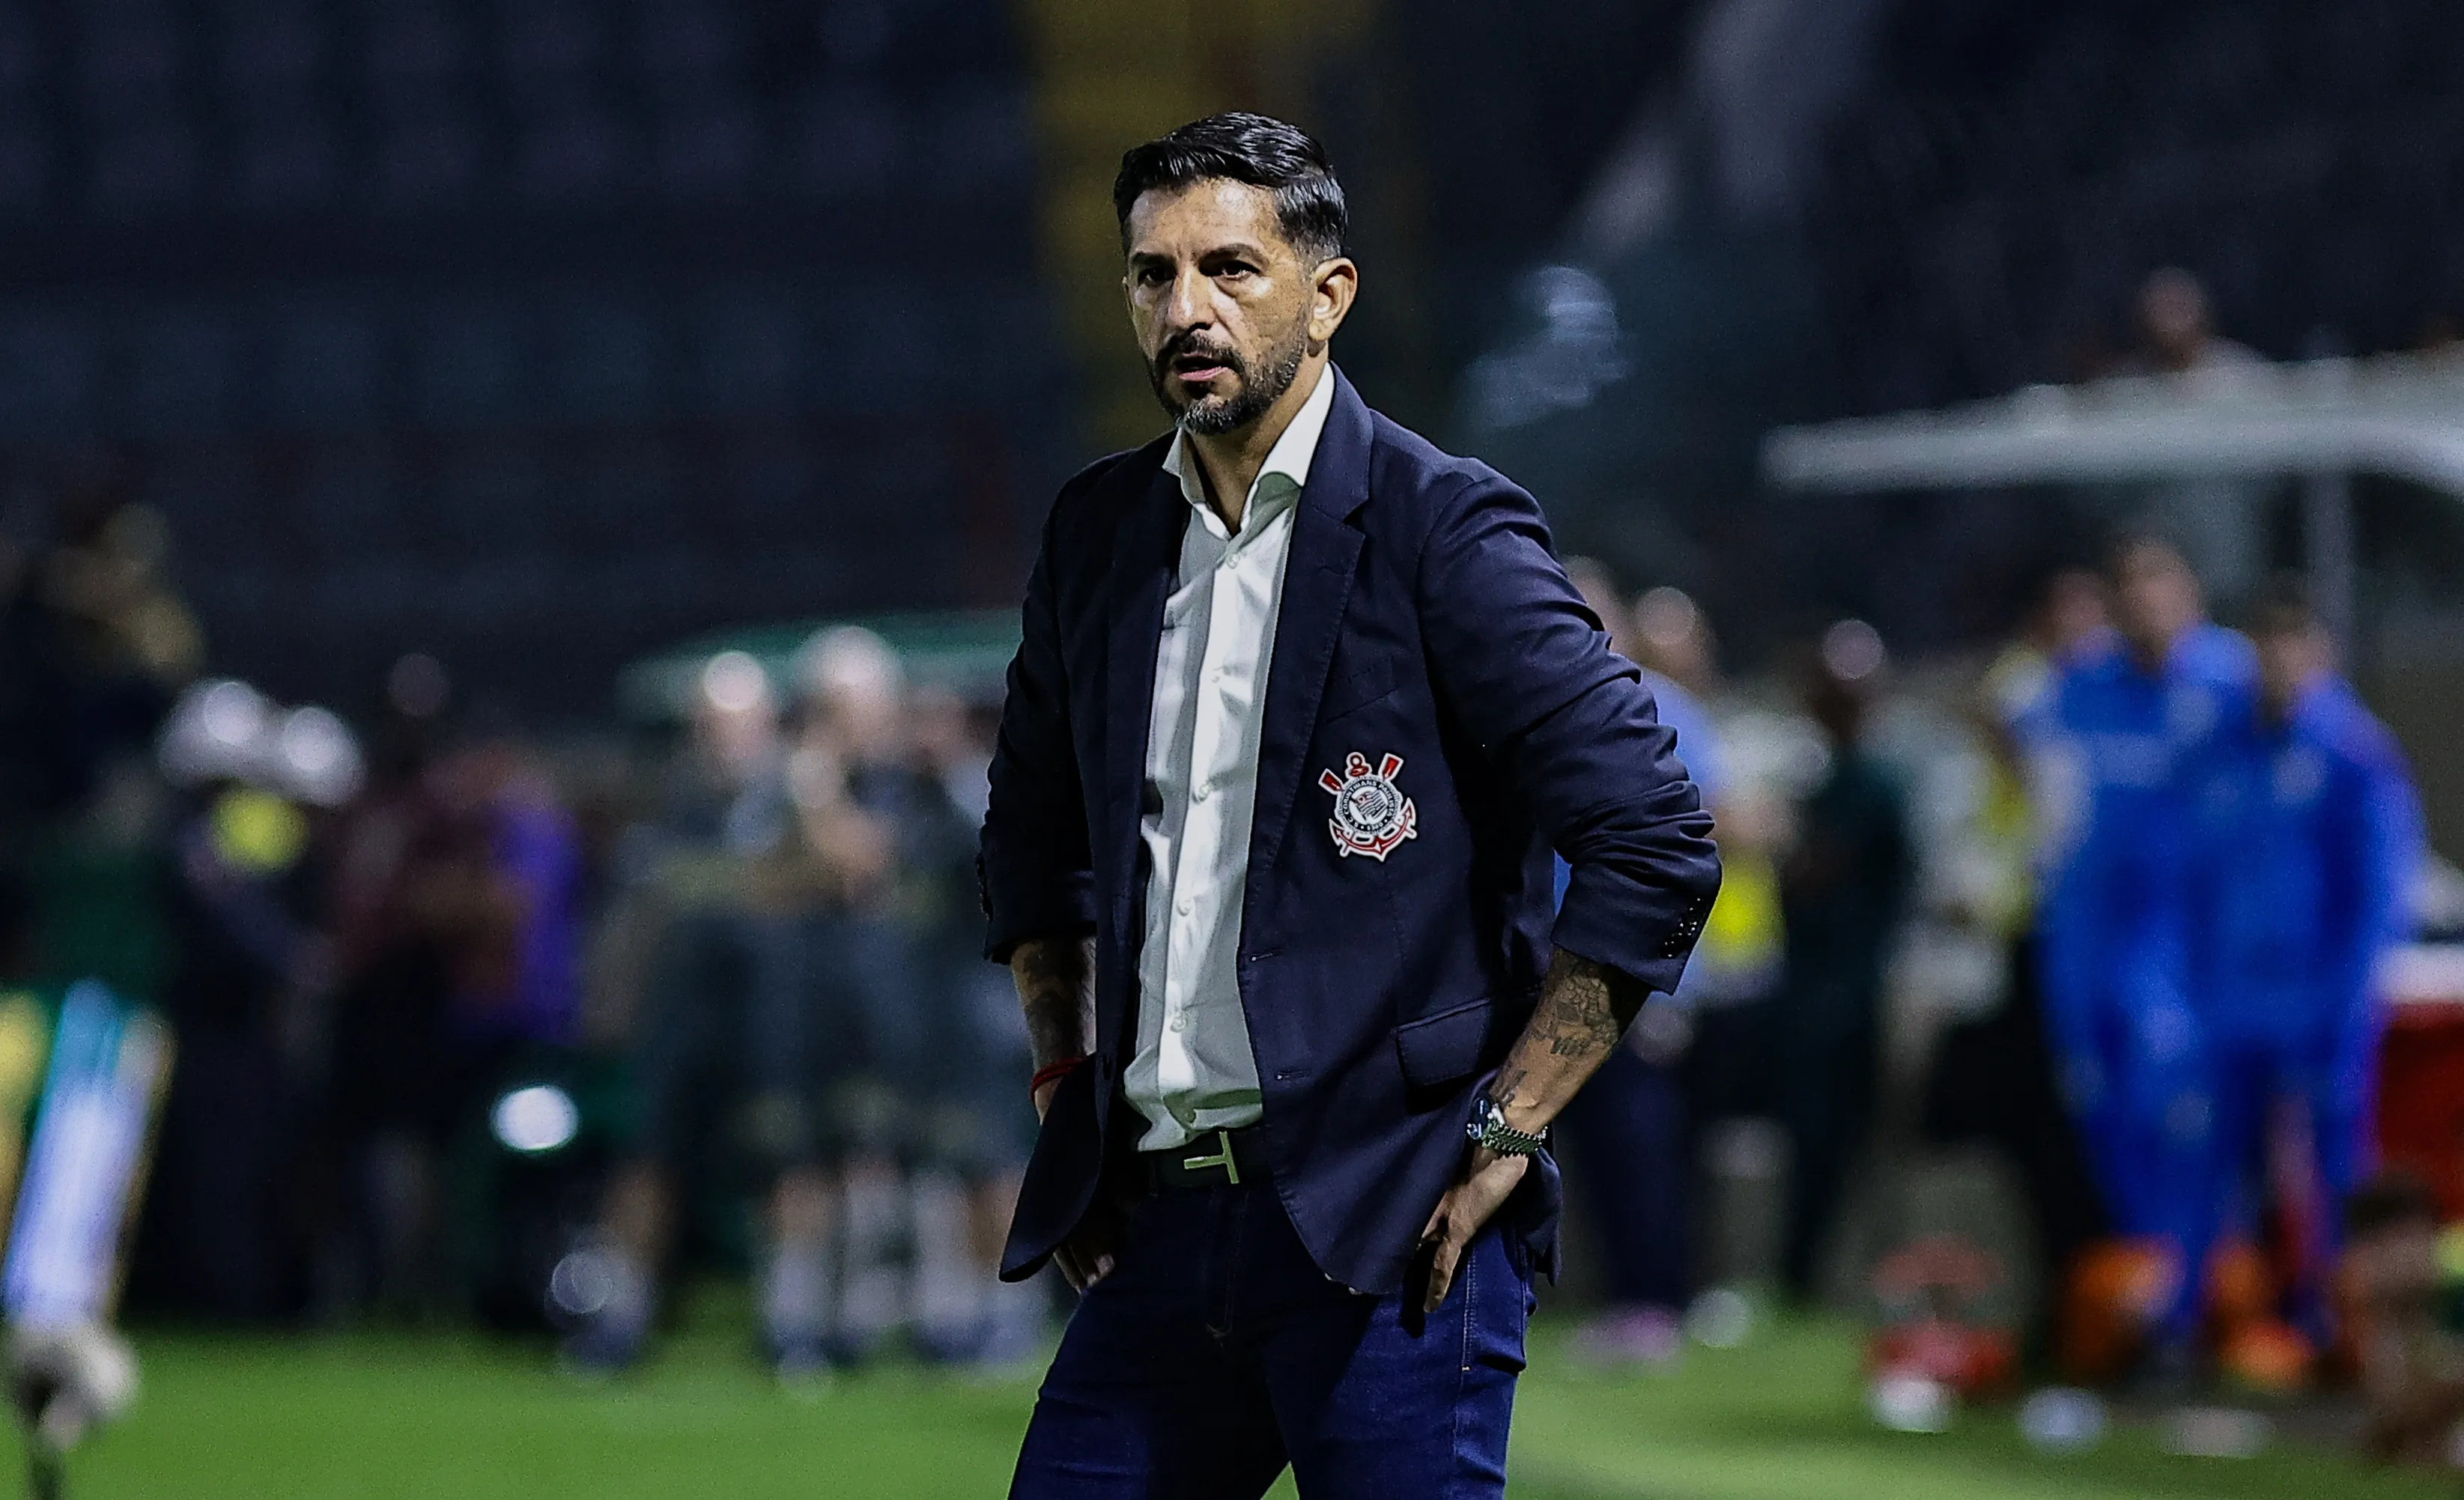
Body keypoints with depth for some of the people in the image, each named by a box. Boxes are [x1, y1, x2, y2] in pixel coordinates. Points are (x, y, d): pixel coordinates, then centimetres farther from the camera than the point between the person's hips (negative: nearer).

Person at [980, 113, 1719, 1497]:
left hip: (1386, 1227, -6)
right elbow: (1035, 834, 29)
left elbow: (1657, 843, -11)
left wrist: (1503, 1136, -11)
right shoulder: (1099, 531, 12)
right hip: (1163, 1219, 6)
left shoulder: (1444, 529, -6)